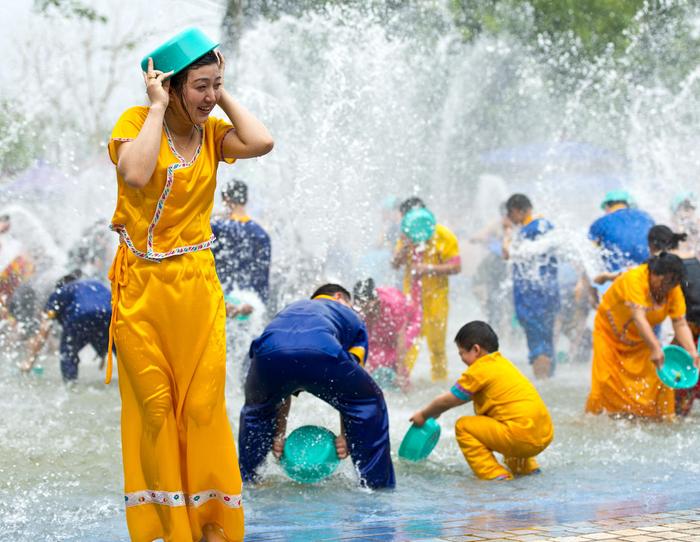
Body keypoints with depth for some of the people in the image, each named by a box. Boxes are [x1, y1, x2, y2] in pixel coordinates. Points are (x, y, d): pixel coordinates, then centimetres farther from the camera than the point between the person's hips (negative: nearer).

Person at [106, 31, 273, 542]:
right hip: (141, 284, -3)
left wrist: (225, 95, -5)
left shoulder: (212, 132, 5)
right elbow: (136, 173, -26)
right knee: (153, 405, 3)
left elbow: (262, 142, -14)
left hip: (197, 285, 3)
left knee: (203, 404, 3)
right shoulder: (137, 121, -6)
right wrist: (158, 106, -17)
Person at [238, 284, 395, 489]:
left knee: (257, 408, 37)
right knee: (369, 403, 22)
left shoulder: (291, 308, 47)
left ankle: (244, 479, 37)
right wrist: (345, 435, 29)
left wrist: (278, 433, 42)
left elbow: (279, 388, 43)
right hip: (322, 353, -3)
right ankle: (376, 484, 19)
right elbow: (347, 389, 29)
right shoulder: (351, 317, 38)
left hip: (269, 351, 3)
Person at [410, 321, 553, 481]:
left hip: (522, 436, -9)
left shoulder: (479, 370, -6)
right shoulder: (502, 363, 21)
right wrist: (434, 412, 33)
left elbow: (446, 401, 2)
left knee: (463, 426, 0)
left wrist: (423, 415, 19)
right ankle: (526, 466, 23)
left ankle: (493, 474, -6)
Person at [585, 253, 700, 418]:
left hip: (640, 339, 5)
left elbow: (680, 324, -17)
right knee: (606, 381, -12)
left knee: (660, 378, -7)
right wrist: (656, 348, -51)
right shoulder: (634, 279, -33)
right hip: (610, 332, -5)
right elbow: (639, 318, -42)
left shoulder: (673, 290, -15)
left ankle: (664, 418, 3)